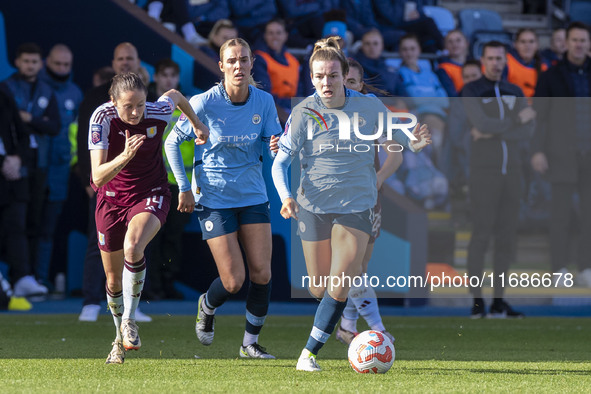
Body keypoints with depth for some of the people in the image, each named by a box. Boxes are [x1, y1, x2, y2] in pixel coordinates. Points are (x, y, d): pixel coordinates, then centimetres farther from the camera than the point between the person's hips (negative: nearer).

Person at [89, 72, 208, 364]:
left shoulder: (158, 113, -19)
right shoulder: (102, 118, -23)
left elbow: (175, 96, 8)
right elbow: (98, 177, -29)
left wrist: (197, 124, 23)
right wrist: (125, 156, -46)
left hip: (150, 195, -1)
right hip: (112, 198, 1)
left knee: (133, 247, -32)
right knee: (114, 280, 10)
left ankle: (129, 320, -13)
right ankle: (121, 338, 36)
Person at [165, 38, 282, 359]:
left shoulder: (264, 101, -3)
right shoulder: (205, 103, -13)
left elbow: (272, 143, 5)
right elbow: (172, 142, -2)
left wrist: (277, 146, -20)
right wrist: (184, 187, -5)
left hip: (253, 196, 4)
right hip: (214, 200, -3)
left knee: (262, 274, -4)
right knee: (233, 281, -8)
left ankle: (250, 343, 14)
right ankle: (206, 307, 27)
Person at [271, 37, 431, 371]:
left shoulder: (369, 106, -7)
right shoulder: (305, 112, -10)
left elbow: (395, 141, 10)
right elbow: (281, 161, -8)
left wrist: (413, 144, -13)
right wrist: (286, 197, -25)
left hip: (357, 206, 0)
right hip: (314, 208, 0)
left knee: (339, 288, -13)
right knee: (319, 290, 8)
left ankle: (310, 353, -4)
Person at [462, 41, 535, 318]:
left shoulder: (515, 92, 10)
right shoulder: (470, 92, -5)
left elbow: (528, 131, -4)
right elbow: (482, 124, -20)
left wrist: (491, 133, -16)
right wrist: (517, 119, -9)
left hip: (511, 171, 5)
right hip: (484, 170, -5)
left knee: (507, 236, 3)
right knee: (481, 235, -9)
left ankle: (499, 301, 7)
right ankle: (477, 302, -4)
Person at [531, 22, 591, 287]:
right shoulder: (551, 76, 4)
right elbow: (539, 116, 1)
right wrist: (537, 150, -7)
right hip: (562, 154, -2)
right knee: (560, 213, -2)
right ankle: (559, 270, 4)